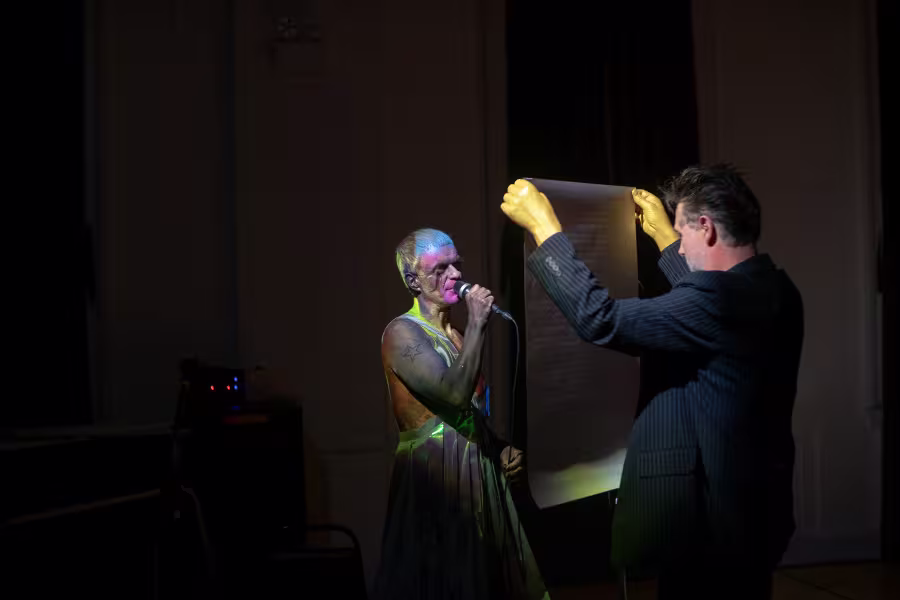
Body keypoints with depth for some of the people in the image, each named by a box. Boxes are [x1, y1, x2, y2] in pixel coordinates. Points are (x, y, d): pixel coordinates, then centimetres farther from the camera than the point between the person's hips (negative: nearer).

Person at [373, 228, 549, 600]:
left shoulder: (458, 334, 14)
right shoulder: (402, 332, -12)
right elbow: (455, 392, -26)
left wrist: (501, 450, 7)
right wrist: (477, 325, -19)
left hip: (478, 471, 8)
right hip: (434, 475, -8)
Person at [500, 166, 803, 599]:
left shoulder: (719, 298, -24)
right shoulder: (774, 289, 4)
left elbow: (600, 319, -23)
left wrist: (544, 227, -14)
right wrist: (663, 237, 33)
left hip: (708, 522, -9)